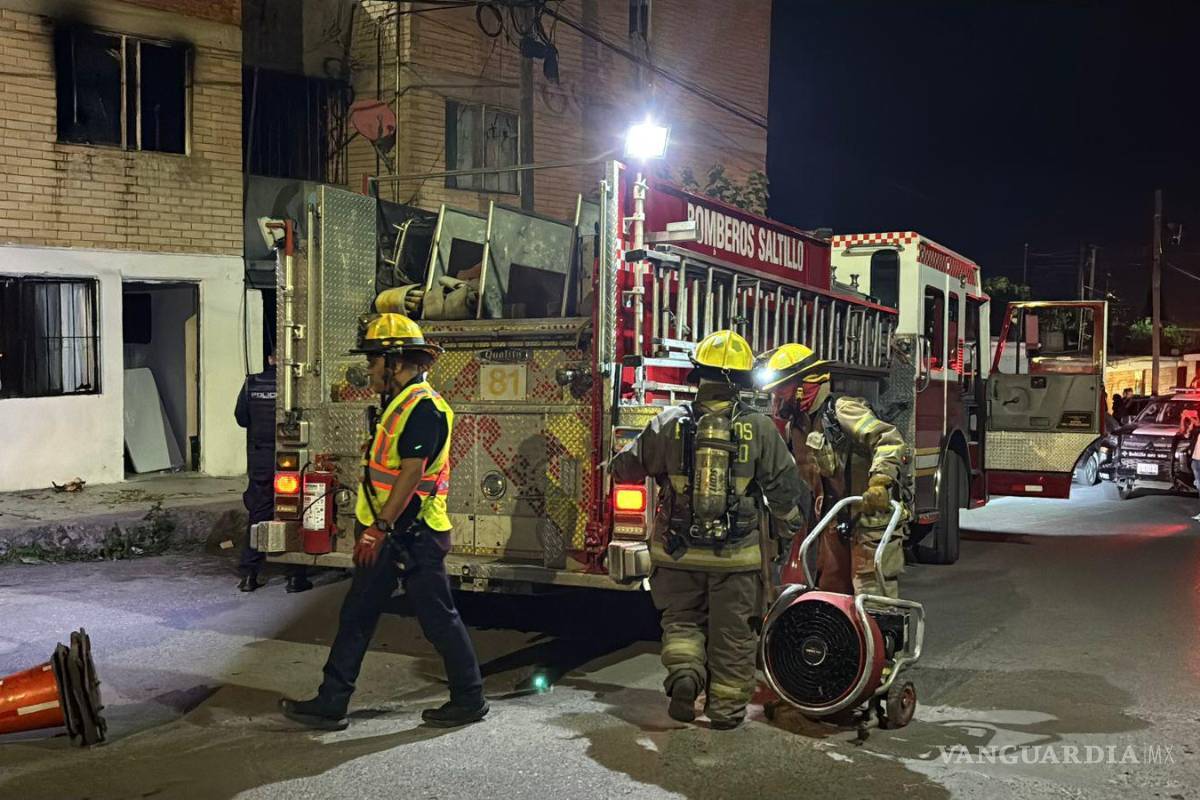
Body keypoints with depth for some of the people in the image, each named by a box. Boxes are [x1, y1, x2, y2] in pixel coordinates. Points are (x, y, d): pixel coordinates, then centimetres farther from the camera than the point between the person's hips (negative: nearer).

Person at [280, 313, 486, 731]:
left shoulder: (423, 406, -17)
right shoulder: (400, 403, 15)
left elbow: (412, 474, -24)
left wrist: (379, 529, -24)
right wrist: (371, 530, 21)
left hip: (413, 535, -10)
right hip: (389, 534, 10)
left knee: (438, 618, 1)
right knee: (356, 614, 10)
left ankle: (470, 700, 15)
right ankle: (331, 703, 16)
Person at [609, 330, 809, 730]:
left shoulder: (670, 423, -6)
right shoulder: (759, 428, -8)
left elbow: (626, 467, 4)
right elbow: (784, 487, -3)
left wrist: (614, 464, 28)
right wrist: (796, 519, 17)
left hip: (679, 552, 1)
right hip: (737, 554, 0)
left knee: (681, 619, 19)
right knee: (732, 633, 12)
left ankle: (685, 670, -4)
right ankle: (726, 707, 19)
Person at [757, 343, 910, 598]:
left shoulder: (841, 411, -16)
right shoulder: (797, 426, 12)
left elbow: (890, 440, -27)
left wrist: (879, 482, -39)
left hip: (871, 518, -9)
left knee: (873, 597, -9)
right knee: (829, 592, 14)